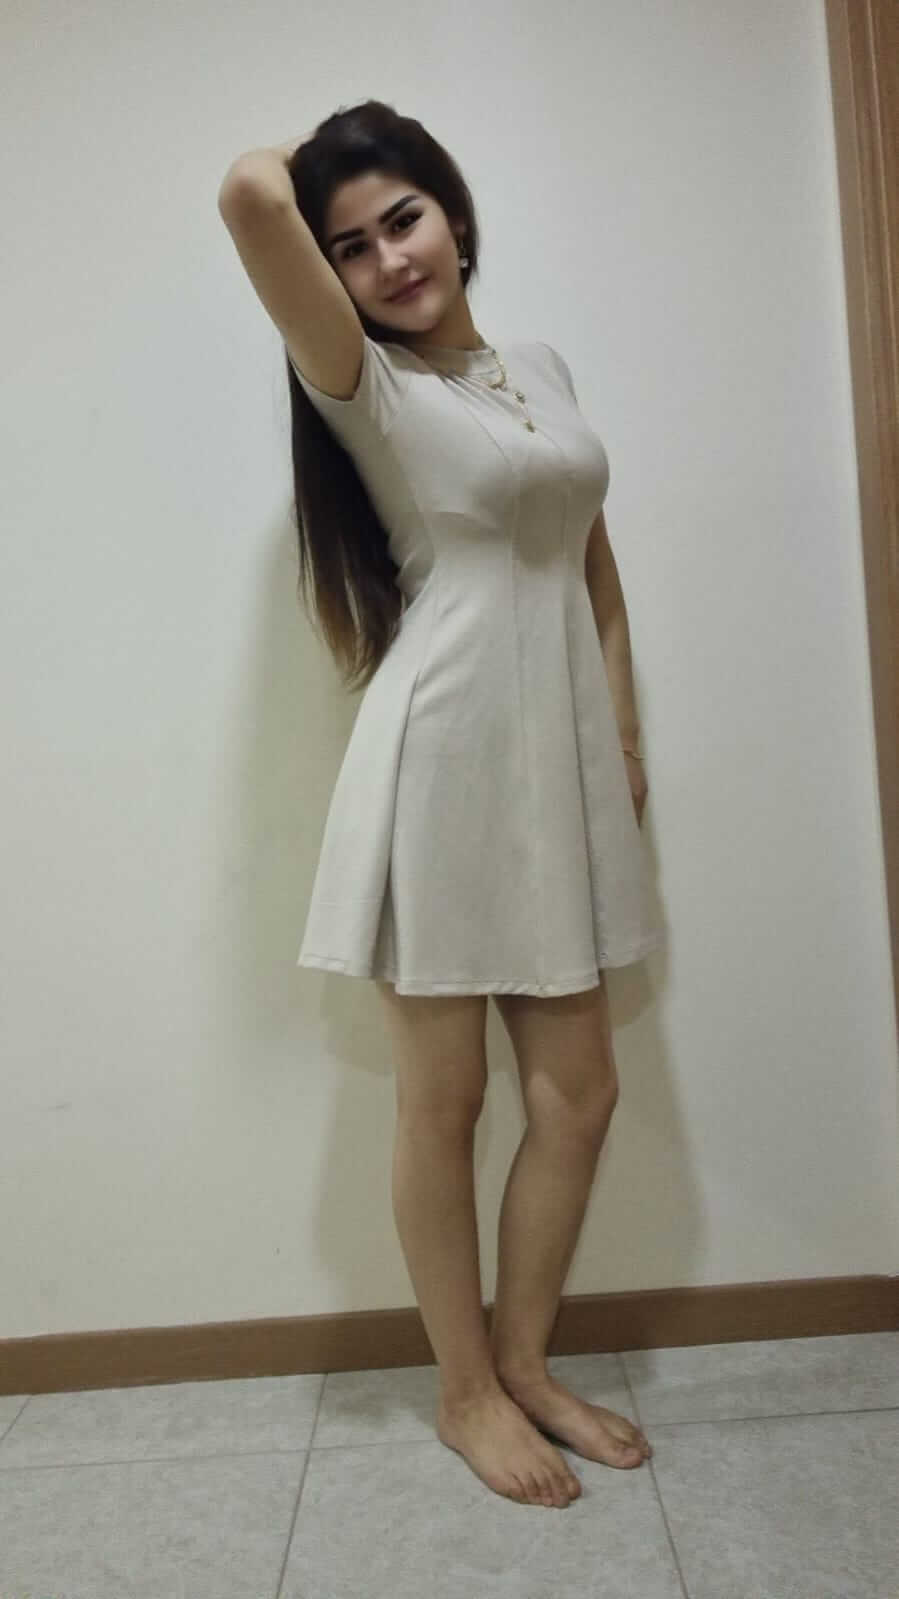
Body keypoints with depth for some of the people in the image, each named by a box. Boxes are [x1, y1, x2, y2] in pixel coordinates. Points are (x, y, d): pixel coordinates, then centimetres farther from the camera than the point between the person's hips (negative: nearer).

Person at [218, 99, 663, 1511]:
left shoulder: (544, 368, 18)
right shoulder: (365, 385, 0)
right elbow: (248, 196, -16)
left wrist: (624, 738, 12)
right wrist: (300, 160, 8)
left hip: (560, 760, 6)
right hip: (443, 756, -6)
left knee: (579, 1090, 10)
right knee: (445, 1098, 5)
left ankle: (524, 1361, 32)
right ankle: (466, 1390, 28)